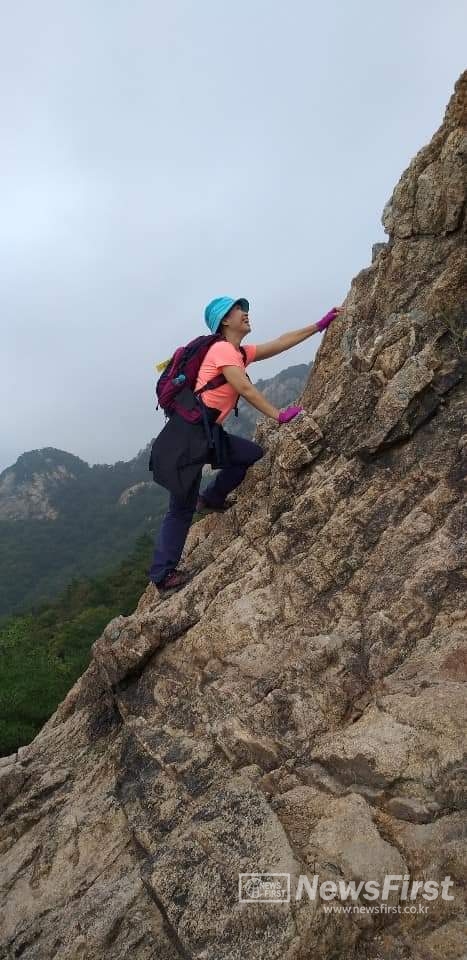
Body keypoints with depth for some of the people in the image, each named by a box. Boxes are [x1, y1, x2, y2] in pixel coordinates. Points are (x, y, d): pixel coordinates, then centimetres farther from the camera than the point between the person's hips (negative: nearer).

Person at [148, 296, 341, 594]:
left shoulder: (241, 352, 17)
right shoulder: (222, 349, -8)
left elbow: (281, 343, 18)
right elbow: (246, 389, -15)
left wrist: (321, 324, 17)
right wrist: (279, 415, -13)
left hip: (209, 432, 9)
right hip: (189, 430, -9)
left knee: (254, 454, 9)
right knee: (182, 508, -5)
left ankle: (211, 499, 22)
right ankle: (163, 575, 2)